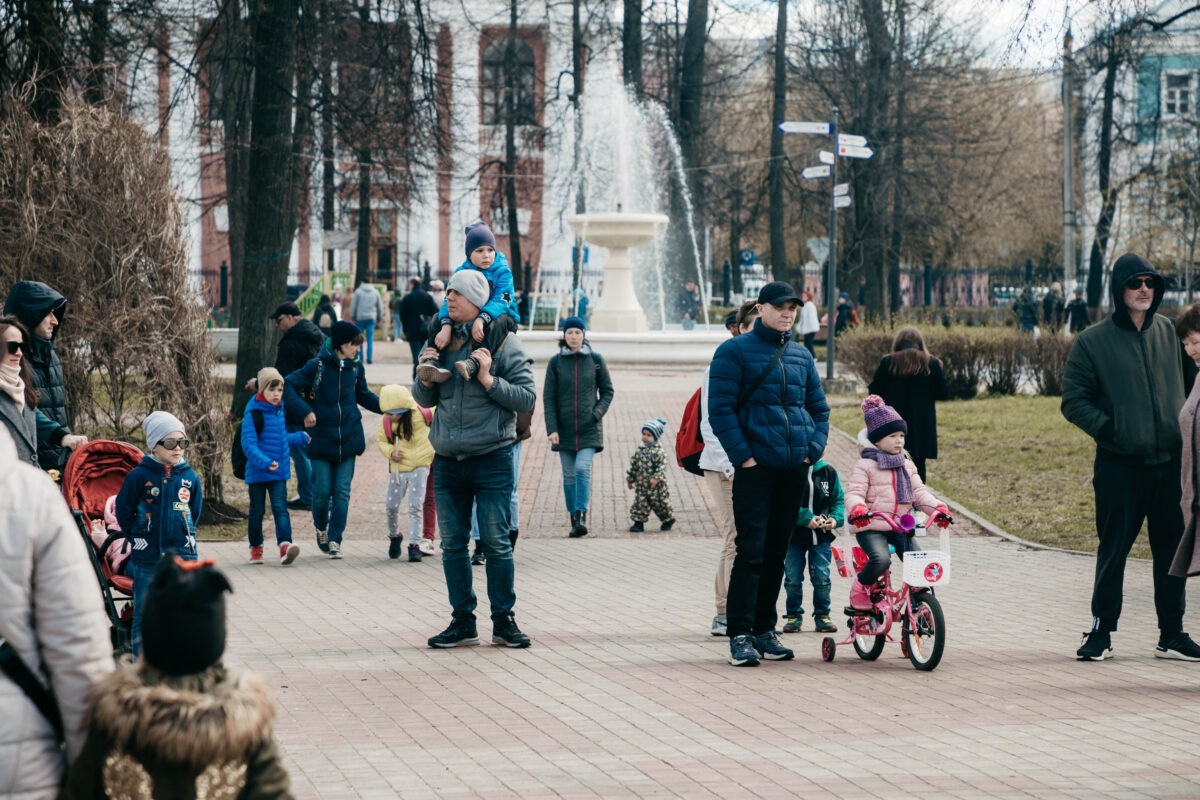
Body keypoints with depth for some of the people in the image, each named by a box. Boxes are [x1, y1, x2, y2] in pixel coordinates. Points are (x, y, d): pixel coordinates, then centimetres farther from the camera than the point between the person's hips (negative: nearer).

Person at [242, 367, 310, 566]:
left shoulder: (280, 411, 8)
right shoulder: (253, 414, -13)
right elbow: (248, 444, -21)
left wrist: (300, 438, 36)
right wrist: (264, 462, -34)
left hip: (279, 473, 4)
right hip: (257, 473, -4)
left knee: (280, 508, -9)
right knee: (257, 512, 9)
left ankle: (285, 545, -22)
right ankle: (256, 548, 23)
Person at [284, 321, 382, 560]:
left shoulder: (356, 367, 3)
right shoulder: (318, 366, -9)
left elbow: (364, 396, 19)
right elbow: (288, 386, -8)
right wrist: (305, 410, -19)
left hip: (348, 440, 3)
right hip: (322, 439, -3)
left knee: (342, 493, 0)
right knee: (322, 491, 0)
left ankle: (335, 540, 5)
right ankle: (321, 528, 28)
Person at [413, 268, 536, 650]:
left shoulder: (504, 344, -6)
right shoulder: (441, 340, 8)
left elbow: (526, 399, -9)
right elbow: (425, 400, 16)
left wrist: (488, 379, -19)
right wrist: (425, 377, -5)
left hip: (492, 458, -5)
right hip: (447, 458, 5)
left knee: (496, 543, -1)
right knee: (453, 544, 7)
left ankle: (503, 620, 9)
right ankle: (462, 621, 16)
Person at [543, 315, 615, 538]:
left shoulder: (596, 360, 3)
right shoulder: (555, 362, 3)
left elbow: (607, 391, 10)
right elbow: (548, 397, 1)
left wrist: (598, 413, -7)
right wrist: (551, 428, -7)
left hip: (588, 428, -1)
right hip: (564, 428, 1)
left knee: (583, 468, -18)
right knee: (569, 475, 3)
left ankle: (582, 516, -20)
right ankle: (574, 519, 11)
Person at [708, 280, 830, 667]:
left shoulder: (801, 356, 15)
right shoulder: (735, 351, -2)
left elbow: (819, 408, 22)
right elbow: (720, 407, -8)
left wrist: (813, 449, 6)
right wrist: (743, 456, -13)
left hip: (795, 470, 6)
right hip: (756, 468, -6)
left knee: (777, 552, 9)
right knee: (751, 551, -10)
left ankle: (765, 629, 17)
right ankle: (739, 635, -7)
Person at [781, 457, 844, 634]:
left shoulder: (828, 472, 2)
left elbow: (838, 500, 10)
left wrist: (836, 518, -9)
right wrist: (806, 518, -21)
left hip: (822, 535, 2)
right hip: (794, 535, -2)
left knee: (822, 578, 1)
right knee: (793, 578, 3)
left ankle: (822, 615, 14)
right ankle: (793, 615, 17)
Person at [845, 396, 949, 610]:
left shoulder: (907, 465, 16)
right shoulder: (865, 465, -3)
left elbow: (919, 491, 10)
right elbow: (854, 493, -12)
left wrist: (938, 506, -9)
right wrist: (857, 509, -35)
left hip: (901, 528, 6)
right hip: (871, 527, -6)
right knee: (880, 560, -32)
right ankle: (860, 587, -2)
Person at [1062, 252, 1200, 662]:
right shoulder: (1092, 342, -2)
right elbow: (1074, 401, -1)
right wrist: (1107, 429, -13)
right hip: (1119, 466, -3)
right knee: (1113, 550, 1)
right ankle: (1101, 631, 12)